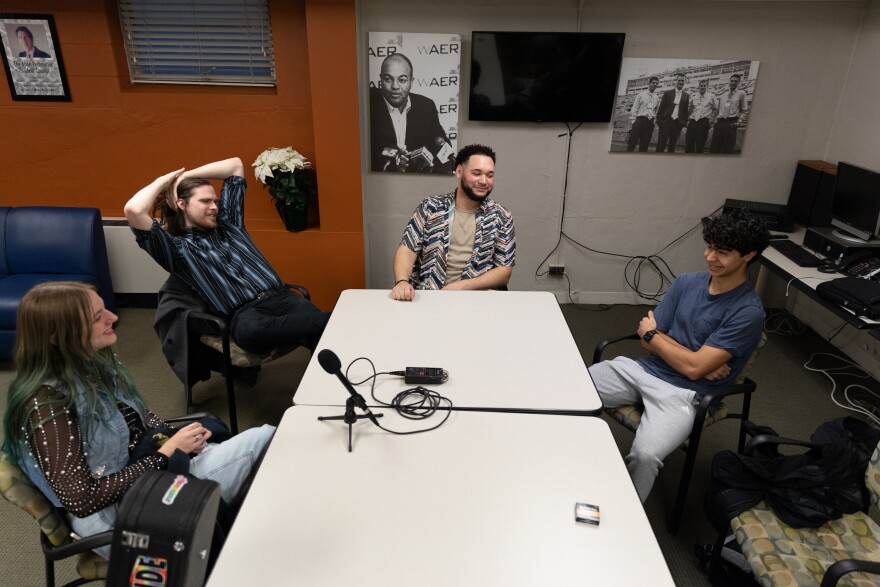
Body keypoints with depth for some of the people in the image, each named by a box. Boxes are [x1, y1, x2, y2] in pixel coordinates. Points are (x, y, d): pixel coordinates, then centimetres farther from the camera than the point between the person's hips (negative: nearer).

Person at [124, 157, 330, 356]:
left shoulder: (227, 222, 27)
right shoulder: (177, 247, 11)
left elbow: (235, 165, 34)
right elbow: (133, 210, -5)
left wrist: (186, 175, 26)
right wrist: (162, 181, 13)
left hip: (279, 296, 5)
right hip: (244, 313, -5)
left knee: (312, 318, -30)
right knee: (252, 330, -42)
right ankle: (332, 322, -46)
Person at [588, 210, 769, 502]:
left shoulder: (748, 312, -11)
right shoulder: (687, 282, 6)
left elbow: (693, 367, -16)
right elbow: (648, 339, 5)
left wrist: (652, 334, -1)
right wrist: (702, 363, -9)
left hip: (681, 392, -5)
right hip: (643, 369, 6)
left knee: (645, 454, -33)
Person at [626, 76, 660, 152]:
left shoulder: (656, 98, 13)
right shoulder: (641, 94, 6)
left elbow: (656, 112, 18)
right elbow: (634, 108, 2)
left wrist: (654, 121, 8)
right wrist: (633, 121, -5)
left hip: (650, 123, 3)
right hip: (640, 121, -3)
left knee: (644, 147, 2)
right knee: (631, 144, -9)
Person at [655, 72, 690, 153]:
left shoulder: (687, 96, 9)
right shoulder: (667, 93, 6)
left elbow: (686, 110, 9)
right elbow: (661, 108, 4)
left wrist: (684, 122, -1)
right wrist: (659, 121, -4)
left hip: (678, 124, 2)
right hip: (666, 122, -2)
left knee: (672, 147, 5)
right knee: (660, 146, -6)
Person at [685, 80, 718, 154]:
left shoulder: (711, 96, 7)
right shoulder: (693, 98, 14)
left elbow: (716, 110, 9)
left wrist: (711, 119, -3)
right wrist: (688, 119, 9)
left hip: (704, 122, -3)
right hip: (692, 122, 3)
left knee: (700, 145, -5)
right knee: (689, 143, -2)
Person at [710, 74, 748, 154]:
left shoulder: (741, 94, 10)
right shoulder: (722, 96, 20)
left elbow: (744, 110, 7)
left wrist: (739, 121, -7)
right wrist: (716, 119, 9)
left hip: (731, 123, -3)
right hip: (719, 122, 3)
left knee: (728, 149, -6)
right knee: (714, 147, -3)